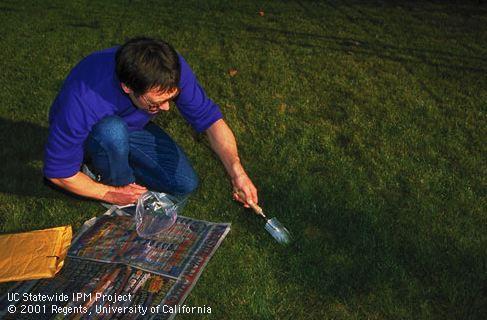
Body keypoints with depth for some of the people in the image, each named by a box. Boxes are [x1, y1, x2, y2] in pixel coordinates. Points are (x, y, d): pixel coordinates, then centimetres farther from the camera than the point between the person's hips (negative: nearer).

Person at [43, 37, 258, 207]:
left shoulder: (171, 69, -32)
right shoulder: (83, 102, -41)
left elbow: (209, 118, -22)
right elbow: (57, 172, -28)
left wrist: (236, 171, -34)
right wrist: (110, 194, -19)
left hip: (132, 127, 4)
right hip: (89, 137, -4)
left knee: (185, 184, -9)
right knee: (113, 131, -40)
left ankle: (115, 159, 10)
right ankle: (117, 185, -8)